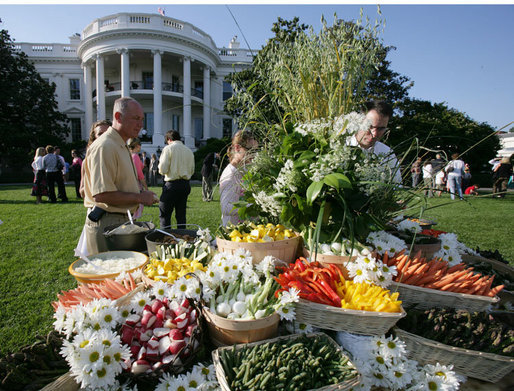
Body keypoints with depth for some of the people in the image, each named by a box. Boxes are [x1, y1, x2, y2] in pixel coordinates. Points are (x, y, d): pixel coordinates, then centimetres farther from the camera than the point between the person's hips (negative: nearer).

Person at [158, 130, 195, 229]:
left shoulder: (168, 148, -6)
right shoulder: (189, 151, 10)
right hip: (186, 184, 6)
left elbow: (163, 170, -11)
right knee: (181, 215, 12)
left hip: (172, 184, -6)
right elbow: (192, 171, 14)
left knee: (164, 215, 1)